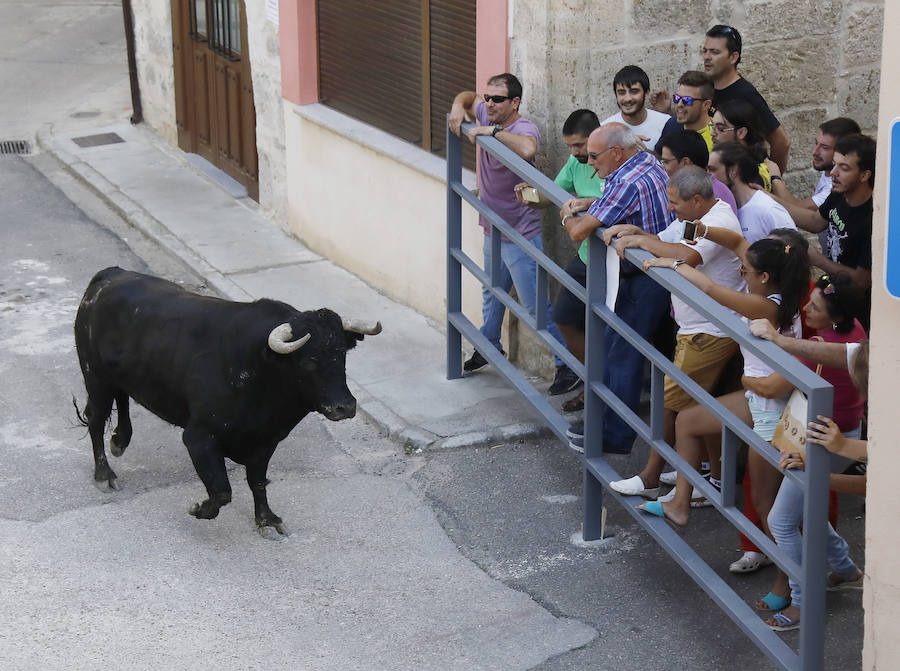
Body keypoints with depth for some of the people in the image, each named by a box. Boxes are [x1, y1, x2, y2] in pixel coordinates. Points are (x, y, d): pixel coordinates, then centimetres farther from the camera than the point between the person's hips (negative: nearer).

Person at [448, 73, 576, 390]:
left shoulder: (524, 129, -23)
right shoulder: (487, 116, 0)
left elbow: (528, 149, -48)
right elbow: (467, 96, 20)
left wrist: (492, 131, -37)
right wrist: (458, 106, -3)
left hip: (520, 237, -9)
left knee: (535, 305, -7)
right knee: (492, 292, 28)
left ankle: (567, 363, 0)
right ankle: (489, 347, 48)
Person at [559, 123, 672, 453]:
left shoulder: (629, 183, -25)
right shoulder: (648, 161, 6)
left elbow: (579, 231, -24)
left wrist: (567, 217, 0)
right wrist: (589, 203, 5)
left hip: (643, 283, -10)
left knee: (623, 356, -2)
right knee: (612, 346, 19)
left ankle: (616, 436, 6)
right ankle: (604, 419, 29)